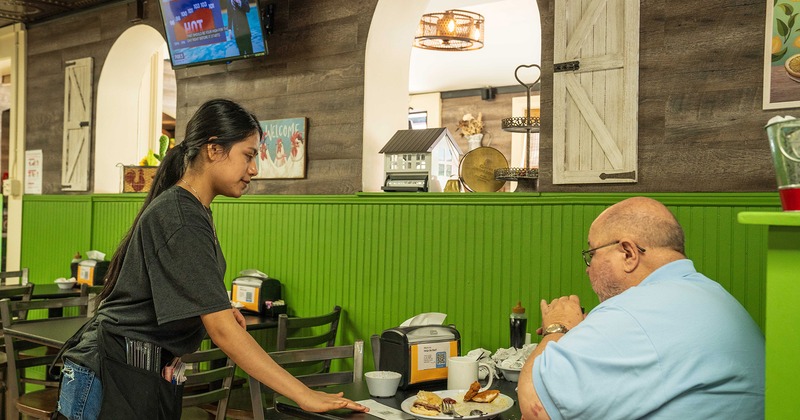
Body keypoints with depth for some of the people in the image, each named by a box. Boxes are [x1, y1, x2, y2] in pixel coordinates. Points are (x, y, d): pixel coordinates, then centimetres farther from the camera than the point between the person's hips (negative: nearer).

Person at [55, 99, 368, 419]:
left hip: (152, 377, 9)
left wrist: (218, 307, 1)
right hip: (117, 379, -9)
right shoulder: (180, 221, -22)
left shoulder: (194, 211, 10)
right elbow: (222, 330, -28)